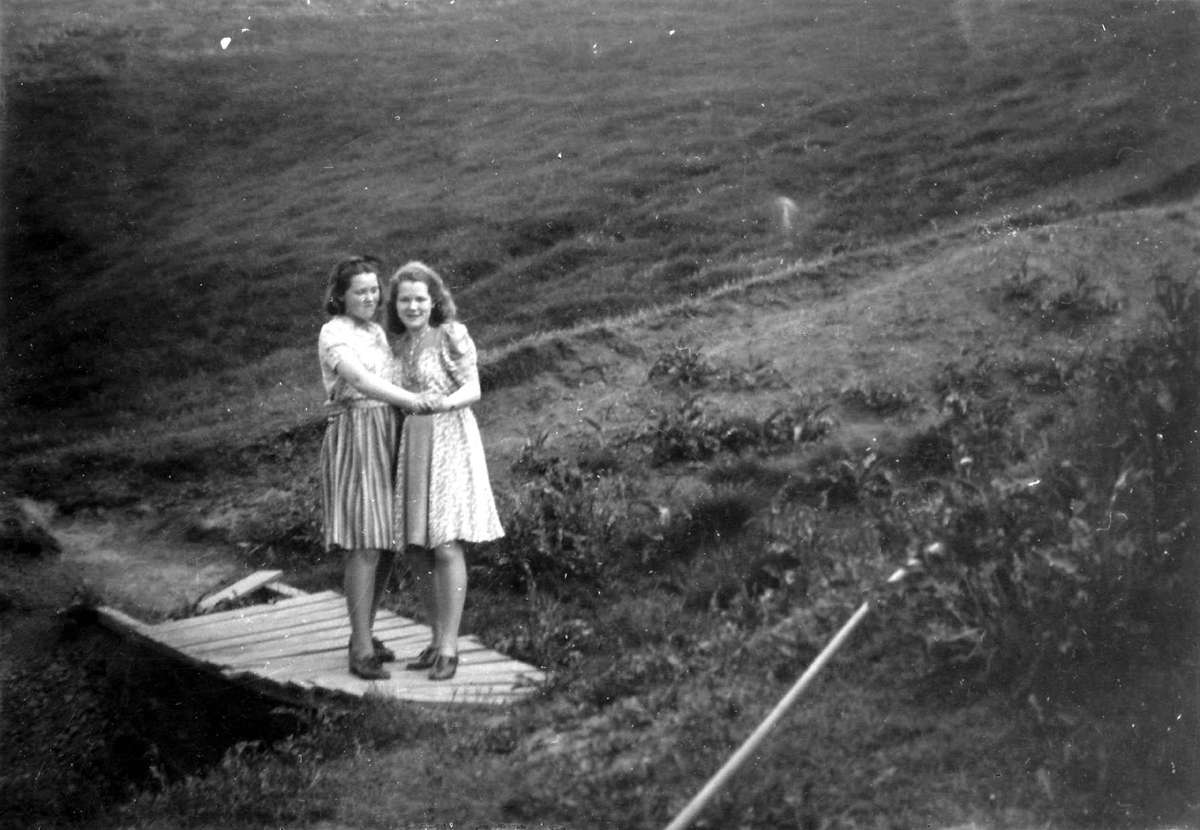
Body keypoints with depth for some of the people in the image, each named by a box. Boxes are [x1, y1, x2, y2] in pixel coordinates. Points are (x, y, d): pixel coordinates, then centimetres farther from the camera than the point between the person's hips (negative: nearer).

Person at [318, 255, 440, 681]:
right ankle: (362, 652, -6)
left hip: (388, 440, 8)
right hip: (354, 439, -8)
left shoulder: (377, 333, 18)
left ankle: (363, 634, 23)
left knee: (388, 542, 8)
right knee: (365, 545, -10)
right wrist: (409, 399, -32)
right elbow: (359, 379, -23)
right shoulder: (333, 334, -8)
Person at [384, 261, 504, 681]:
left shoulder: (451, 334, -5)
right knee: (416, 549, 6)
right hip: (411, 450, 7)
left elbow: (473, 389, -11)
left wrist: (446, 402, -30)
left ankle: (449, 648, -8)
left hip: (449, 445, -7)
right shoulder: (399, 344, 14)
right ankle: (439, 638, 17)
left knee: (445, 546, -13)